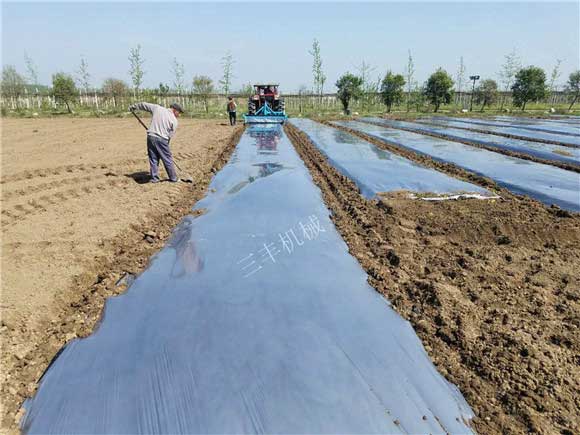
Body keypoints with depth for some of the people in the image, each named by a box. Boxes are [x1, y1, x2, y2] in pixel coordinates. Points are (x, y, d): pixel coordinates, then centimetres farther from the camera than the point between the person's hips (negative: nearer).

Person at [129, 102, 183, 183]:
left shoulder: (157, 108, 8)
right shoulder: (174, 120, -3)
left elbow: (144, 105, 19)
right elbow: (170, 135, -3)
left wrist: (133, 106, 34)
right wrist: (165, 144, 8)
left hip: (150, 137, 5)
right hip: (162, 139, -5)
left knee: (153, 159, 12)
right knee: (168, 160, 5)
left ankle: (154, 178, 17)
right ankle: (173, 178, 13)